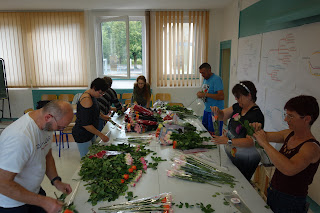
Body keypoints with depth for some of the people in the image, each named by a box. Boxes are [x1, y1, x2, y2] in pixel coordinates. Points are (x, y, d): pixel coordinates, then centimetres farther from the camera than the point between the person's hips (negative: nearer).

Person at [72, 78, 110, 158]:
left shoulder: (92, 95, 3)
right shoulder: (87, 100, -26)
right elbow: (85, 124, -27)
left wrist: (102, 115, 14)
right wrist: (101, 135, -23)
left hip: (90, 133, 10)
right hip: (82, 136, -10)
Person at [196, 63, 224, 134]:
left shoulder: (216, 79, -16)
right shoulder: (205, 79, 11)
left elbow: (221, 96, -25)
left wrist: (205, 94, -25)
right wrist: (201, 93, -2)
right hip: (207, 110, 9)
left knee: (213, 134, -3)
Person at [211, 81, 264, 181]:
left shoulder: (256, 115, -22)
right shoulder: (238, 107, 1)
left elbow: (250, 141, -28)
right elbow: (222, 116, 8)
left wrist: (228, 141, -35)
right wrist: (217, 111, -14)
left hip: (245, 161, -7)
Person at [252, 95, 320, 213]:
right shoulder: (289, 134, -3)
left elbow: (289, 169, -41)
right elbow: (267, 136, 11)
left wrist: (265, 144, -36)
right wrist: (258, 130, -12)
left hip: (290, 202, -6)